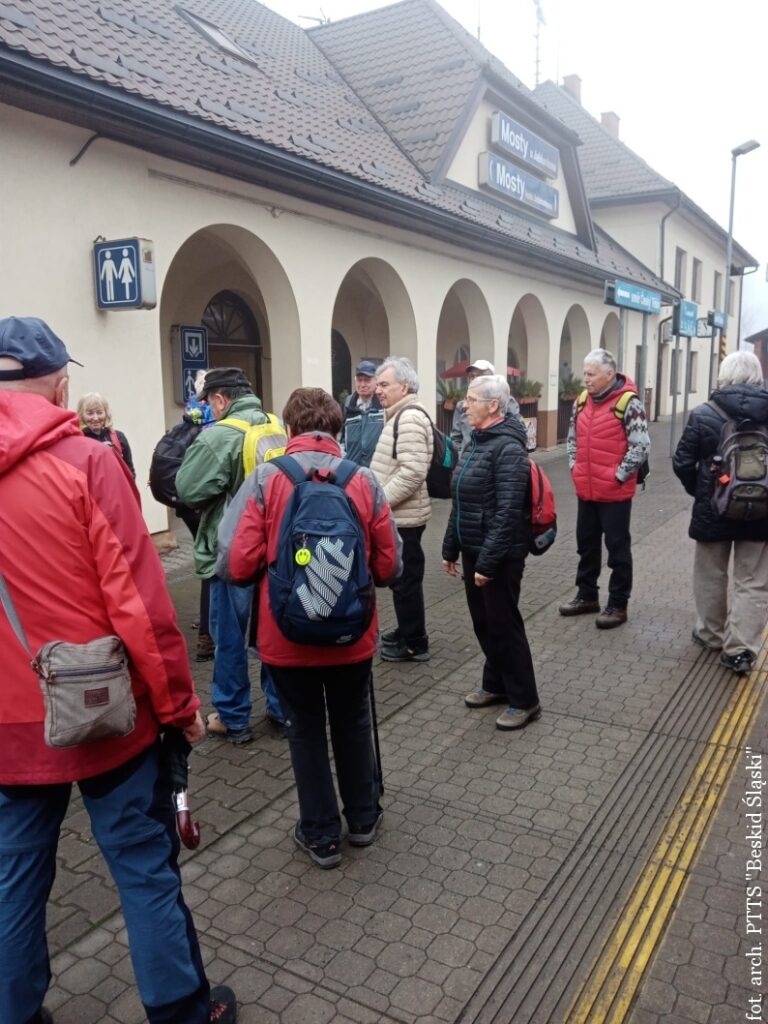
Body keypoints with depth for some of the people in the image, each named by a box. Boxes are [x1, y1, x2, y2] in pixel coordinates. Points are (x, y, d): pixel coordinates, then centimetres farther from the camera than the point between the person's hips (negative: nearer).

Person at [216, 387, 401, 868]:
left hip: (287, 635, -2)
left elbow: (234, 564, -15)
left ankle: (321, 835, 29)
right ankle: (363, 817, 40)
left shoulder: (265, 479, -12)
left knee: (306, 729, 16)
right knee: (353, 722, 22)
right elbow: (389, 565, -5)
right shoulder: (364, 480, -7)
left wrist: (273, 573, 6)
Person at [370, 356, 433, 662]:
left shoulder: (410, 418, -19)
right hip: (399, 515, 10)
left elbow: (412, 473, -28)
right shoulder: (402, 416, 15)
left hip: (403, 517, -10)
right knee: (401, 578, 19)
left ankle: (415, 644, 11)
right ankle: (406, 631, 33)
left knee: (406, 580, 0)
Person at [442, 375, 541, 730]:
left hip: (500, 556, -9)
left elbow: (507, 513, -23)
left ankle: (524, 700, 16)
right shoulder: (475, 442, 10)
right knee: (483, 623, 18)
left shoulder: (508, 448, -18)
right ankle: (495, 684, 35)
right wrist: (451, 547, 15)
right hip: (473, 550, 9)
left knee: (504, 625, 1)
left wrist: (488, 561, -23)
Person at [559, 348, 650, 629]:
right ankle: (587, 596, 31)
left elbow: (641, 446, -17)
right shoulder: (581, 402, 7)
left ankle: (618, 604, 16)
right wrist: (574, 466, 6)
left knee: (618, 548, 5)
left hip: (615, 492, -7)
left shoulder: (629, 403, -14)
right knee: (586, 545, 17)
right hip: (585, 490, 7)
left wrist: (618, 476, -16)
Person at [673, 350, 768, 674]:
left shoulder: (703, 414, -9)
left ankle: (711, 634, 32)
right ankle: (740, 648, 4)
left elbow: (682, 463, -8)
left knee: (711, 575, 17)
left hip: (713, 509, -1)